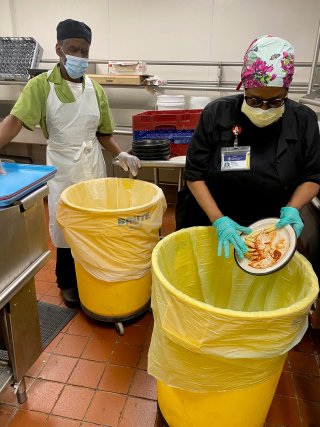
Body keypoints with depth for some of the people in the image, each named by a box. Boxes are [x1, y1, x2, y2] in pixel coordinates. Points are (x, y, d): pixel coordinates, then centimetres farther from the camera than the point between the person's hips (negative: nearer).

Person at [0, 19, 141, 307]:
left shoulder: (95, 89, 3)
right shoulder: (41, 85, -7)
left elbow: (103, 132, 8)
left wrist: (120, 154, -8)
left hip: (93, 164, 3)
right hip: (63, 166, -3)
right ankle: (67, 282, 29)